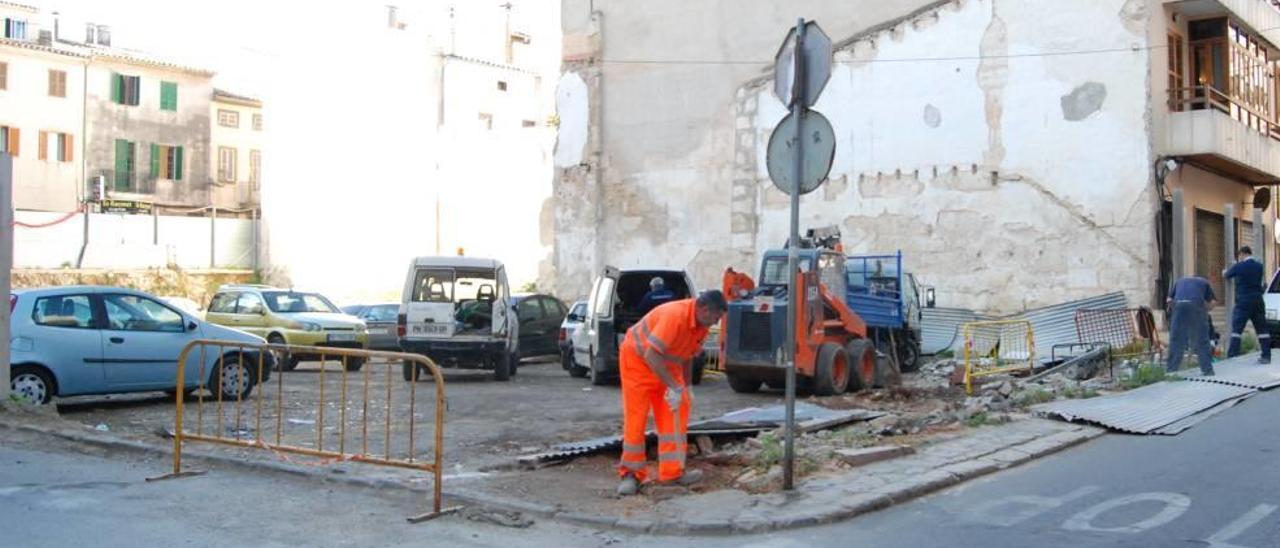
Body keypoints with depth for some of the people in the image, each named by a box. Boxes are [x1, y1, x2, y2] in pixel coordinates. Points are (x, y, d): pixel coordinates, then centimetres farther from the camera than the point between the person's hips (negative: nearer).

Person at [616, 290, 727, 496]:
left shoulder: (702, 324, -6)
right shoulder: (675, 315, -34)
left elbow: (688, 355, 10)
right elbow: (651, 355, -36)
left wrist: (686, 387, 10)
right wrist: (674, 387, -34)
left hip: (666, 364, 8)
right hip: (637, 358, -8)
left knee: (674, 417, 0)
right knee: (636, 417, -7)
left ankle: (673, 471, 4)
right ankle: (630, 473, 3)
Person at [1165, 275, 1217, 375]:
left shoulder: (1179, 281, 32)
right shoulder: (1204, 282, 30)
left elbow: (1169, 300, 19)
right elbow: (1212, 302, 17)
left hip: (1179, 305, 1)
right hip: (1197, 306, -1)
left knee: (1176, 340, 6)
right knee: (1202, 340, 8)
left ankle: (1170, 370, 6)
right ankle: (1207, 370, 12)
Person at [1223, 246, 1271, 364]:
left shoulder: (1238, 266, -7)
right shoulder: (1259, 266, 8)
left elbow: (1225, 276, 8)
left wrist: (1224, 272, 33)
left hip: (1243, 302, -5)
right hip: (1258, 301, 5)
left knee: (1236, 330, -6)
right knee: (1262, 329, 9)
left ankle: (1232, 357, -12)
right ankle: (1266, 356, 10)